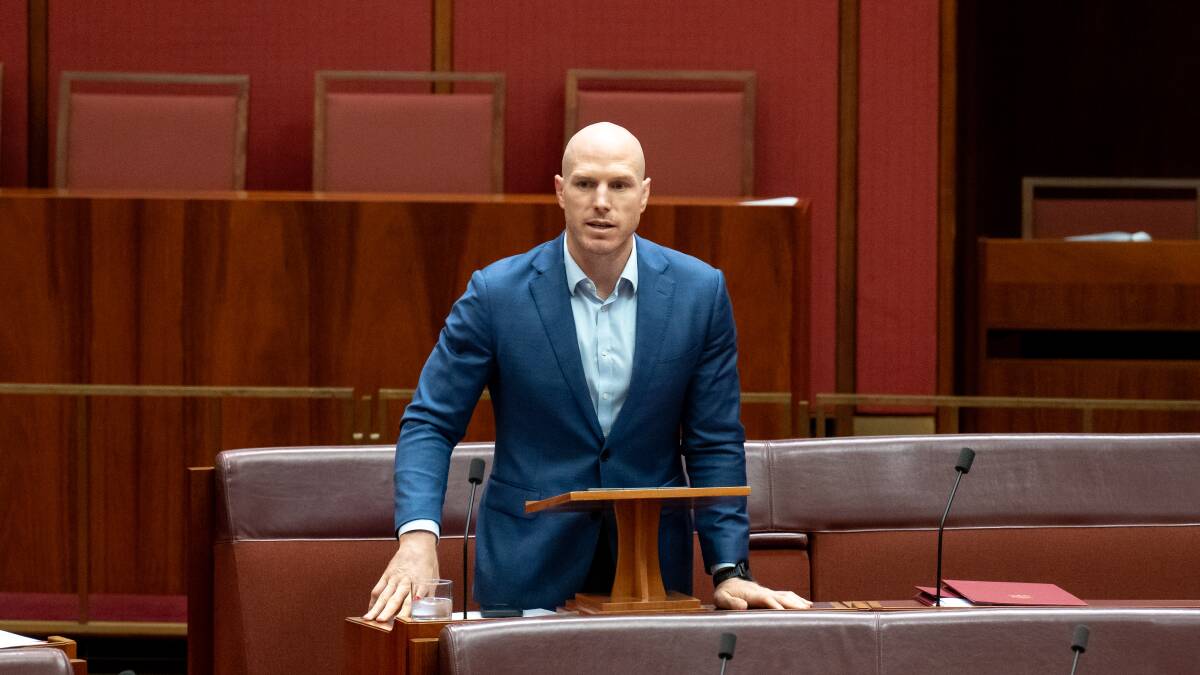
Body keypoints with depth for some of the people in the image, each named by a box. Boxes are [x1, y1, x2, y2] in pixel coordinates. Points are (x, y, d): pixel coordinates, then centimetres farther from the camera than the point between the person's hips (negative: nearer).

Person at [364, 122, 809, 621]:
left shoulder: (700, 292, -4)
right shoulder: (496, 293, -8)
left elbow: (714, 443, 1)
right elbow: (430, 424, -5)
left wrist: (729, 570, -8)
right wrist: (417, 538, -22)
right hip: (527, 575, -1)